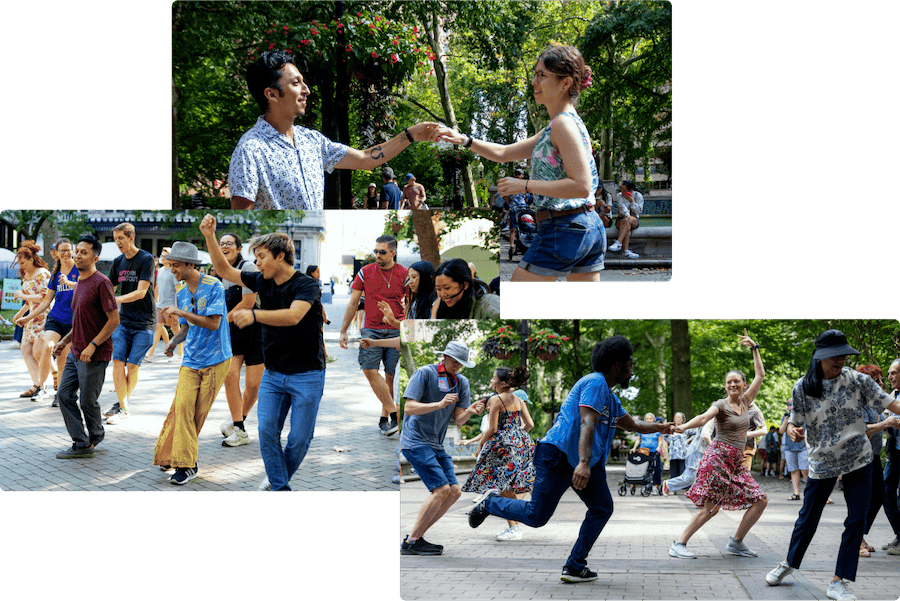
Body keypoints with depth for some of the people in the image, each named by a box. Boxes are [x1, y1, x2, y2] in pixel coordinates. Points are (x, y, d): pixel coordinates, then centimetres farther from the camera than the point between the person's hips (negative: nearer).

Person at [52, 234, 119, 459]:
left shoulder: (101, 283, -15)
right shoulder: (80, 282, 13)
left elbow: (114, 320, -18)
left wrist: (92, 345, -21)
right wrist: (64, 341, 16)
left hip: (95, 355, -9)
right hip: (75, 352, 9)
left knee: (88, 401, 2)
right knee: (64, 395, 5)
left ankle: (96, 436, 27)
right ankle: (81, 445, 11)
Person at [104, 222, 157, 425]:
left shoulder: (146, 259, -9)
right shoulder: (118, 262, 9)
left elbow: (141, 292, -16)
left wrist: (115, 300, -24)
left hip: (144, 322, -5)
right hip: (123, 319, 5)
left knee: (133, 365, -7)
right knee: (118, 362, -7)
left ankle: (123, 403, 10)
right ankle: (123, 408, 2)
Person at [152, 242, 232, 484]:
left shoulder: (213, 287, -10)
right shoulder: (182, 294, 11)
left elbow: (213, 323, -17)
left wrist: (181, 312, -20)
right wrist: (173, 342, 0)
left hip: (215, 360, -5)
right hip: (191, 360, 5)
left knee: (199, 412, -1)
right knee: (182, 406, -12)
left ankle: (178, 457, 11)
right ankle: (185, 463, -9)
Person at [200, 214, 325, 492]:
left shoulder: (306, 285, -15)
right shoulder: (262, 282, 5)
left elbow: (293, 316, -33)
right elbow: (224, 269, 12)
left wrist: (254, 315, -44)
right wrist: (209, 236, -2)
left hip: (306, 375, -5)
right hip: (272, 374, 5)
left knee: (299, 438, -1)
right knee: (266, 430, -8)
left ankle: (279, 477, 25)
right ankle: (280, 488, 4)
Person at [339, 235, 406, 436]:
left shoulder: (405, 275, 2)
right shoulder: (365, 273, 5)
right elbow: (353, 303, 9)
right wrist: (343, 332, 6)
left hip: (396, 331, -1)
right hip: (371, 329, 1)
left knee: (391, 374, 1)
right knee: (370, 370, -16)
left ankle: (385, 417, 14)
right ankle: (393, 410, -13)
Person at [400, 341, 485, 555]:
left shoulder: (461, 382, 9)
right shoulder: (424, 373, -10)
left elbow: (458, 420, 4)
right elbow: (408, 408, -17)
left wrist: (470, 411, -19)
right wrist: (440, 404, -29)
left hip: (436, 445, 8)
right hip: (415, 441, -8)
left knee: (454, 492, 0)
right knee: (441, 489, -18)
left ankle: (416, 537, 7)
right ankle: (411, 542, -11)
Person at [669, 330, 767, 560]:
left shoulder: (745, 402, 15)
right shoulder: (721, 405, -3)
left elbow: (760, 374, 20)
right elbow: (704, 417, -22)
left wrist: (754, 347, 19)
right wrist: (683, 426, -40)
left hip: (736, 461, 7)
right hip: (718, 457, -7)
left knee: (760, 500, 1)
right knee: (711, 508, -14)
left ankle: (736, 542, 7)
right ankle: (679, 544, -10)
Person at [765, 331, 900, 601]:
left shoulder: (856, 380, -7)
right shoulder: (803, 388, -7)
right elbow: (796, 426, -2)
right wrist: (792, 431, -25)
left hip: (859, 460, 0)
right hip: (822, 463, 0)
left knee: (857, 519, -4)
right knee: (808, 517, 10)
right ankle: (789, 563, 35)